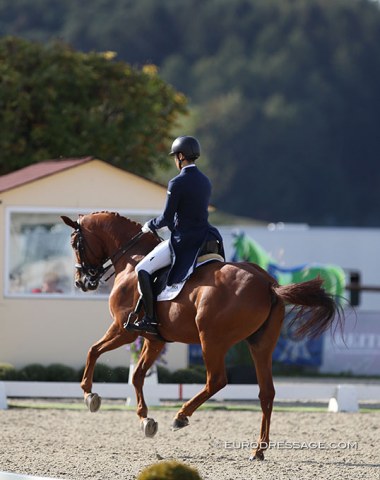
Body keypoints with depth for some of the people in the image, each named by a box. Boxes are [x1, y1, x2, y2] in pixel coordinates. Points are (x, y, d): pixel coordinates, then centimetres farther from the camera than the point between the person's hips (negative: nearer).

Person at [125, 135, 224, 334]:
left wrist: (150, 225, 6)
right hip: (204, 239, 8)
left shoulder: (177, 183, -16)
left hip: (182, 242, -8)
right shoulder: (205, 182, 8)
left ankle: (150, 320, -7)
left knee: (142, 269, 0)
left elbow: (167, 218, -14)